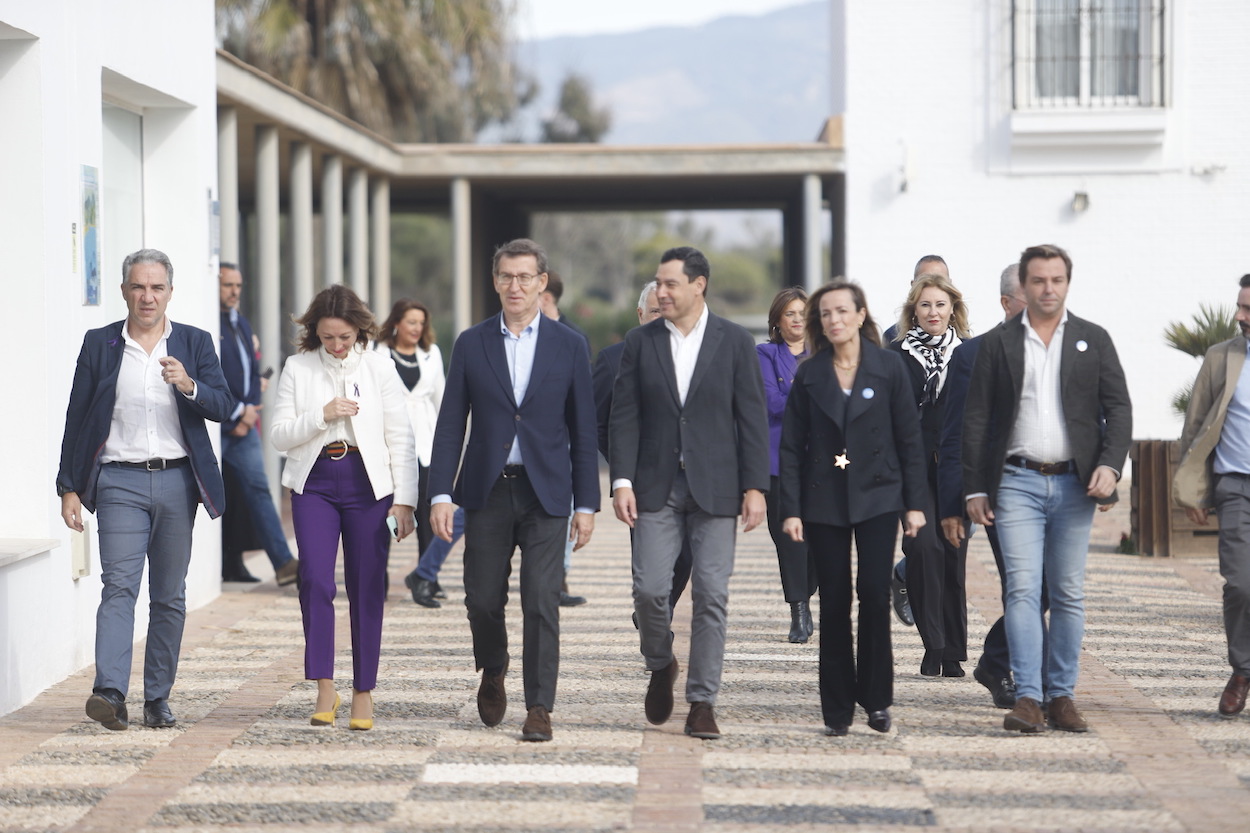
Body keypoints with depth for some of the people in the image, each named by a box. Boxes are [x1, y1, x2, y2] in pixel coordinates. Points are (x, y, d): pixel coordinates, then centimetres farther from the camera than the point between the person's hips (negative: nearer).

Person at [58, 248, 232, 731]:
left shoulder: (195, 344, 8)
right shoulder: (99, 345, 6)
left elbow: (225, 407, 0)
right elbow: (77, 419, 7)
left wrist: (189, 386, -20)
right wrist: (69, 487, 2)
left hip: (178, 481, 2)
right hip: (120, 482, -2)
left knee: (170, 595, 6)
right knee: (119, 585, -14)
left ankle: (158, 698, 13)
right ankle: (110, 692, -23)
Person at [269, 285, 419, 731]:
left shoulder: (379, 367, 3)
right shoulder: (297, 369, 5)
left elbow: (400, 438, 3)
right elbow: (279, 434, 2)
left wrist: (404, 499, -3)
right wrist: (322, 416, -14)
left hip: (367, 482, 0)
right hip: (314, 482, 0)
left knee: (367, 589, 2)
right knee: (315, 579, -15)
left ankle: (363, 693, 12)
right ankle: (324, 689, -8)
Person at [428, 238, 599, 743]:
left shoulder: (568, 346, 3)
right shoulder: (471, 345, 5)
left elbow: (582, 431, 4)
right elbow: (450, 425, 3)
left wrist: (586, 503, 0)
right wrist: (441, 495, -6)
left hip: (546, 493, -1)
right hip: (488, 492, 1)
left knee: (541, 603, -6)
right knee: (483, 600, 4)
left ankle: (539, 708, 2)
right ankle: (492, 674, 33)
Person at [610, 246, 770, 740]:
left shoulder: (734, 342, 2)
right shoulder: (640, 343, 6)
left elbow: (752, 418, 1)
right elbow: (624, 417, 4)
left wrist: (755, 487, -6)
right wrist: (622, 481, -6)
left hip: (715, 487, -1)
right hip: (656, 487, 1)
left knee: (711, 595, -2)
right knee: (650, 587, -7)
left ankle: (702, 703, 6)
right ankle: (660, 666, 22)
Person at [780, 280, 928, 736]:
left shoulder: (888, 367, 1)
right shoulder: (809, 375, 4)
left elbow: (909, 438, 2)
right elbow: (792, 447, 3)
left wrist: (915, 503, -2)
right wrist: (791, 509, -4)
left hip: (877, 497, -1)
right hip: (824, 503, 1)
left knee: (874, 594, -10)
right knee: (834, 604, 1)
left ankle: (876, 698, 4)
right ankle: (838, 708, 8)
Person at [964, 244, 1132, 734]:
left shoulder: (1094, 340, 9)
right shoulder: (997, 343, 6)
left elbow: (1118, 407, 5)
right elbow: (976, 418, 5)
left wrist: (1110, 465, -10)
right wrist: (975, 489, 0)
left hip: (1074, 485, 1)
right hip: (1017, 482, -1)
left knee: (1068, 595, 4)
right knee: (1022, 589, -10)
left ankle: (1061, 696, 11)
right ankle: (1027, 699, -12)